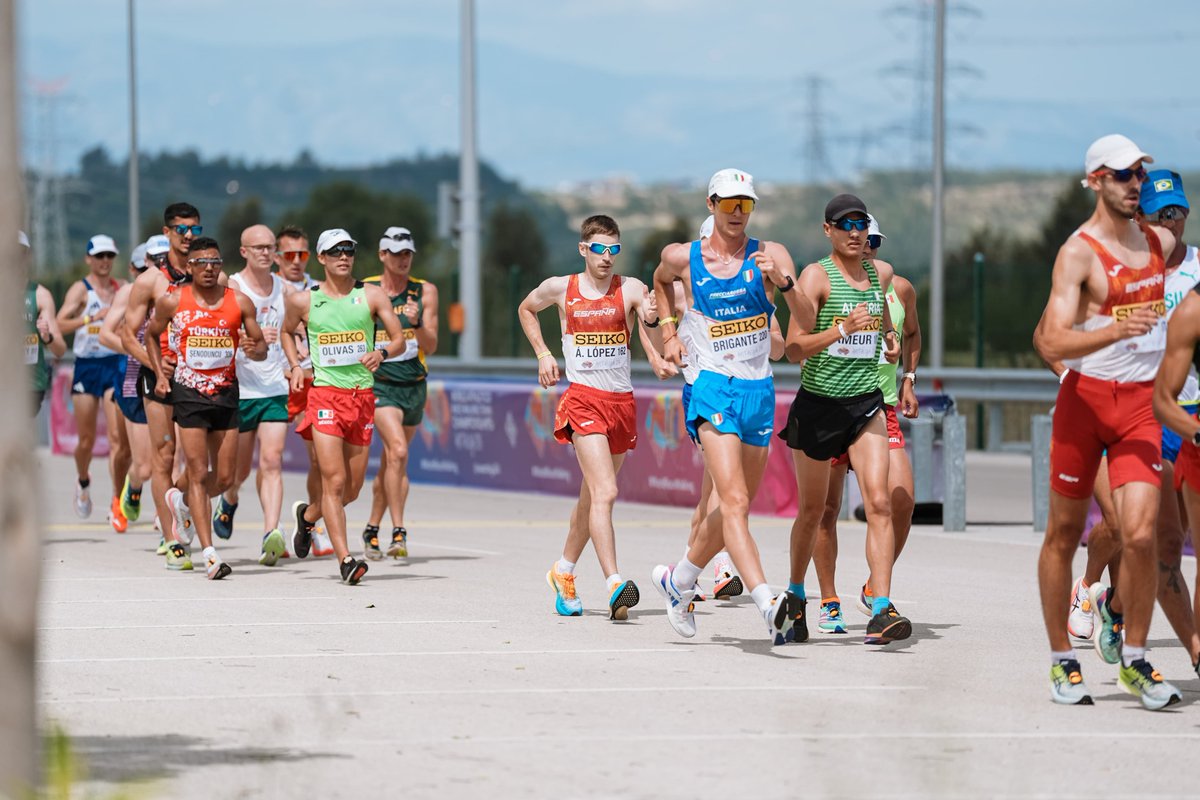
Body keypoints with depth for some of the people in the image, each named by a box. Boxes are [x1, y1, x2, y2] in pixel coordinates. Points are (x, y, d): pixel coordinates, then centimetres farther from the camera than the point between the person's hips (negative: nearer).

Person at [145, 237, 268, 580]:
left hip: (226, 392, 3)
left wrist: (254, 348, -16)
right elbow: (152, 335, 15)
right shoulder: (172, 302, -2)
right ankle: (210, 554, -12)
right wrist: (159, 374, 4)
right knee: (199, 474, -9)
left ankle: (182, 501, 39)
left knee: (224, 478, 7)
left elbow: (262, 347, 8)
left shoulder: (240, 302, 2)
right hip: (188, 393, -3)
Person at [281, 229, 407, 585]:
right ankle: (345, 559, -16)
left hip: (363, 395, 3)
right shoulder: (303, 301, 3)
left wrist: (382, 353, -19)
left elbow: (399, 338, 2)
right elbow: (286, 332, 22)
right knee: (334, 480, -15)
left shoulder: (372, 295, 4)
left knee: (352, 488, 10)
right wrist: (295, 365, 6)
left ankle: (307, 515, 40)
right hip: (325, 393, -3)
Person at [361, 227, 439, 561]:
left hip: (414, 385, 3)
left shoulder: (425, 292, 2)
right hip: (379, 383, -3)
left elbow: (430, 347, -2)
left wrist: (417, 324, -19)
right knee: (398, 450, -22)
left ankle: (372, 529, 27)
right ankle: (398, 532, -22)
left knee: (391, 462, 11)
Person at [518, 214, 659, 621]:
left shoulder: (630, 289, -1)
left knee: (592, 496, 16)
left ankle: (564, 571, 37)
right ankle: (614, 585, -29)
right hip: (583, 399, -3)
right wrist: (542, 354, 12)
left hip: (622, 401, 3)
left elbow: (649, 312, -20)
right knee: (604, 493, -19)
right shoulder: (559, 288, 2)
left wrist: (653, 317, -43)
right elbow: (526, 309, 22)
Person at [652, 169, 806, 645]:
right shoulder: (682, 258, 2)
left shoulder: (769, 256, 0)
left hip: (759, 390, 3)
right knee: (734, 502, -21)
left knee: (734, 508, 15)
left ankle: (678, 579, 39)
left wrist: (783, 283, -30)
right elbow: (661, 281, 27)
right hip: (711, 386, -3)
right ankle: (767, 604, -34)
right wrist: (668, 333, 14)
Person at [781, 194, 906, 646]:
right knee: (812, 509, 11)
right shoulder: (816, 276, -10)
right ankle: (796, 599, 33)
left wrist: (889, 335, 12)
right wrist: (842, 330, -30)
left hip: (866, 402, 3)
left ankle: (881, 612, -20)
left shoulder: (881, 273, 7)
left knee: (878, 502, -14)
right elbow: (794, 349, -18)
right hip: (818, 402, -3)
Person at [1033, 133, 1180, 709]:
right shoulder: (1078, 252, -10)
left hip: (1142, 403, 3)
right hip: (1085, 398, -3)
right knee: (1064, 533, 6)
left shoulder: (1162, 242, 8)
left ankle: (1127, 641, 6)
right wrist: (1117, 329, -35)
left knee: (1141, 534, -13)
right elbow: (1052, 343, -21)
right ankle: (1061, 661, 20)